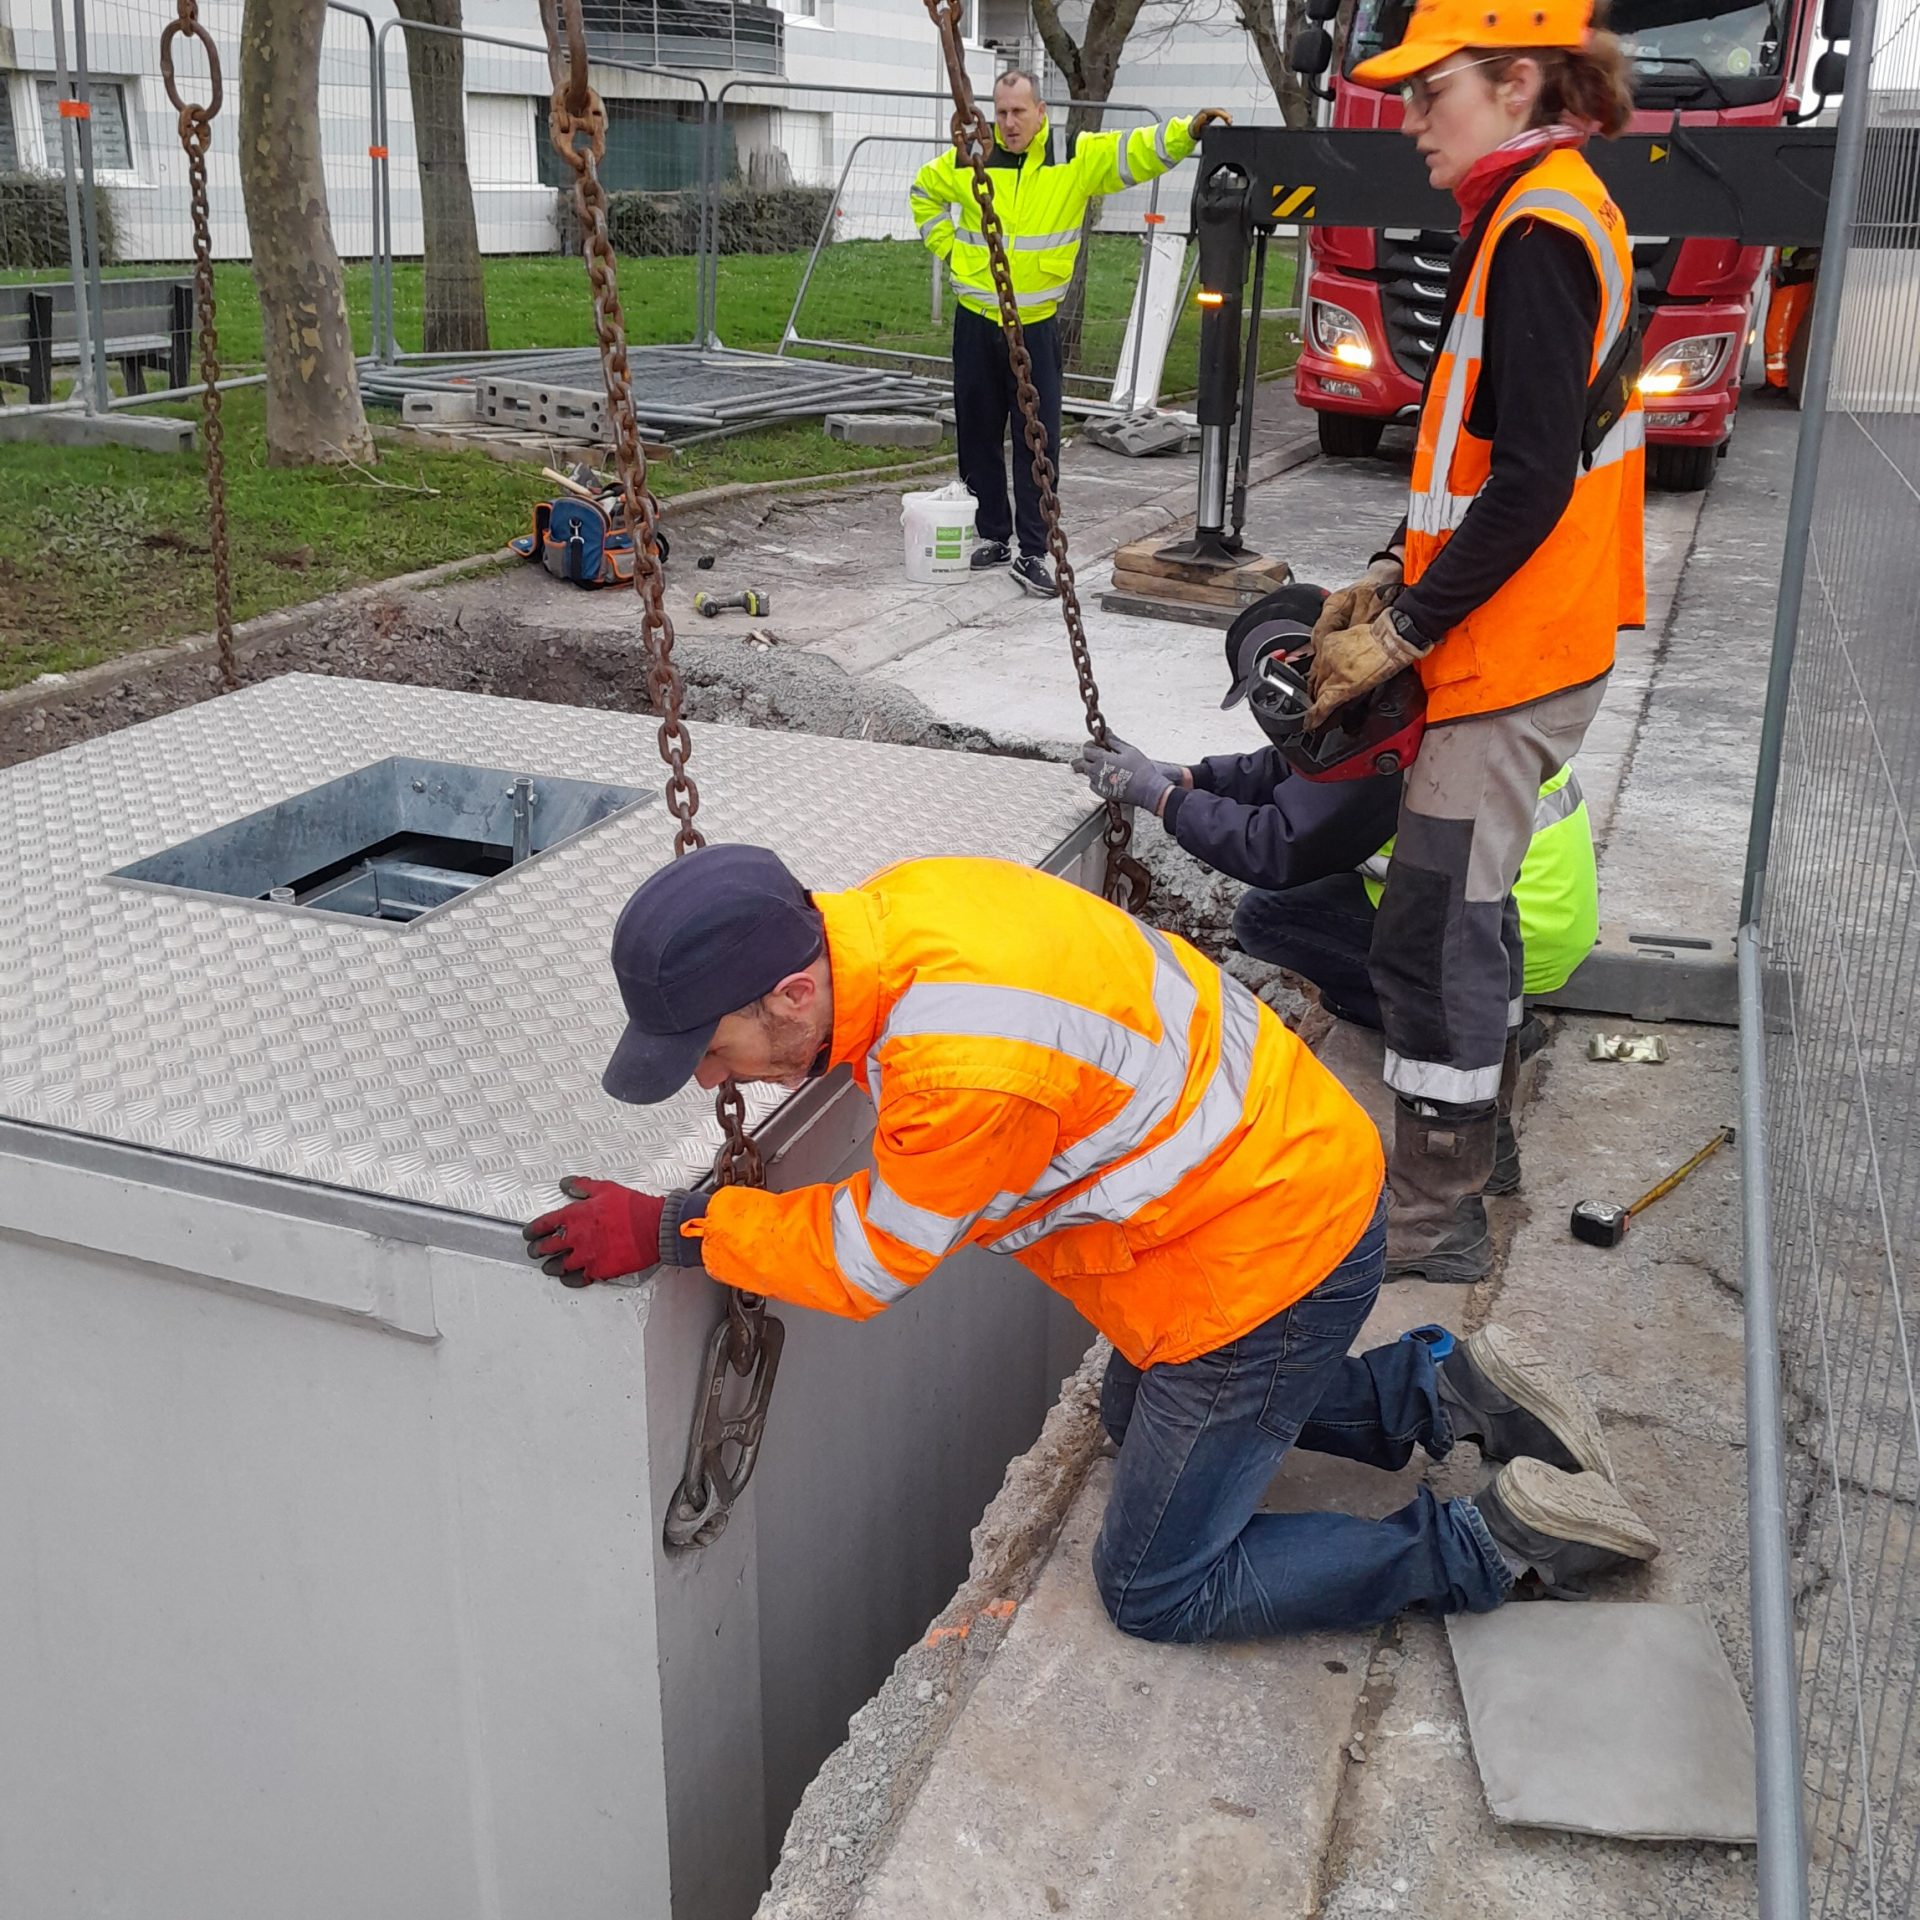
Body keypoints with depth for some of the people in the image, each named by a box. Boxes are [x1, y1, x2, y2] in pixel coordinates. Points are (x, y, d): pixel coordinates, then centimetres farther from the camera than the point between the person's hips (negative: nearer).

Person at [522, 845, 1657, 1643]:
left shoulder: (968, 1066, -36)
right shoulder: (898, 908, -9)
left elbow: (871, 1261, -18)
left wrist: (667, 1231, -11)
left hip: (1267, 1250, -9)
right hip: (1283, 1170, 9)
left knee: (1158, 1591, 5)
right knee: (1140, 1418, 32)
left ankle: (1497, 1542, 7)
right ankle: (1442, 1389, 25)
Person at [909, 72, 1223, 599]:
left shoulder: (1077, 156, -3)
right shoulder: (969, 160, 2)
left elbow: (1135, 151, -13)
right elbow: (923, 192, 20)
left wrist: (1187, 131, -29)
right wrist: (949, 248, 10)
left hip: (1036, 323, -2)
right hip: (976, 320, 2)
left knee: (1038, 440, -4)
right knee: (979, 433, 9)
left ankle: (1032, 553, -1)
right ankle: (991, 535, 23)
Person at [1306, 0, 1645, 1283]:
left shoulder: (1536, 228, -17)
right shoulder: (1552, 212, 14)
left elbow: (1531, 481, -23)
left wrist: (1402, 632, -17)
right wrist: (1391, 574, 11)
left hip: (1509, 653, -10)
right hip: (1525, 643, 10)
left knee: (1434, 936, -5)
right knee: (1471, 905, 20)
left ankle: (1435, 1226, 6)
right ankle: (1476, 1141, 35)